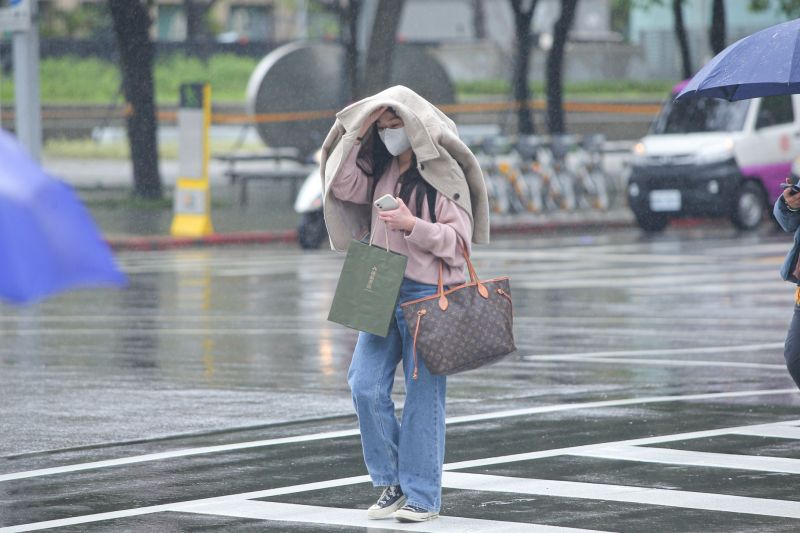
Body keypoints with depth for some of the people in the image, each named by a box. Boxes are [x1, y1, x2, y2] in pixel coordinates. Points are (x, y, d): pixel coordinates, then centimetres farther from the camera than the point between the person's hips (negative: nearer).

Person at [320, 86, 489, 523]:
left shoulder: (442, 174, -7)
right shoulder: (381, 169, 13)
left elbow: (460, 240, -10)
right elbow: (342, 185, 4)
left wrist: (412, 225, -23)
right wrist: (357, 133, -1)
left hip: (428, 294, -6)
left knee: (423, 395, -2)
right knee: (365, 386, -2)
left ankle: (422, 496, 3)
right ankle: (393, 482, 12)